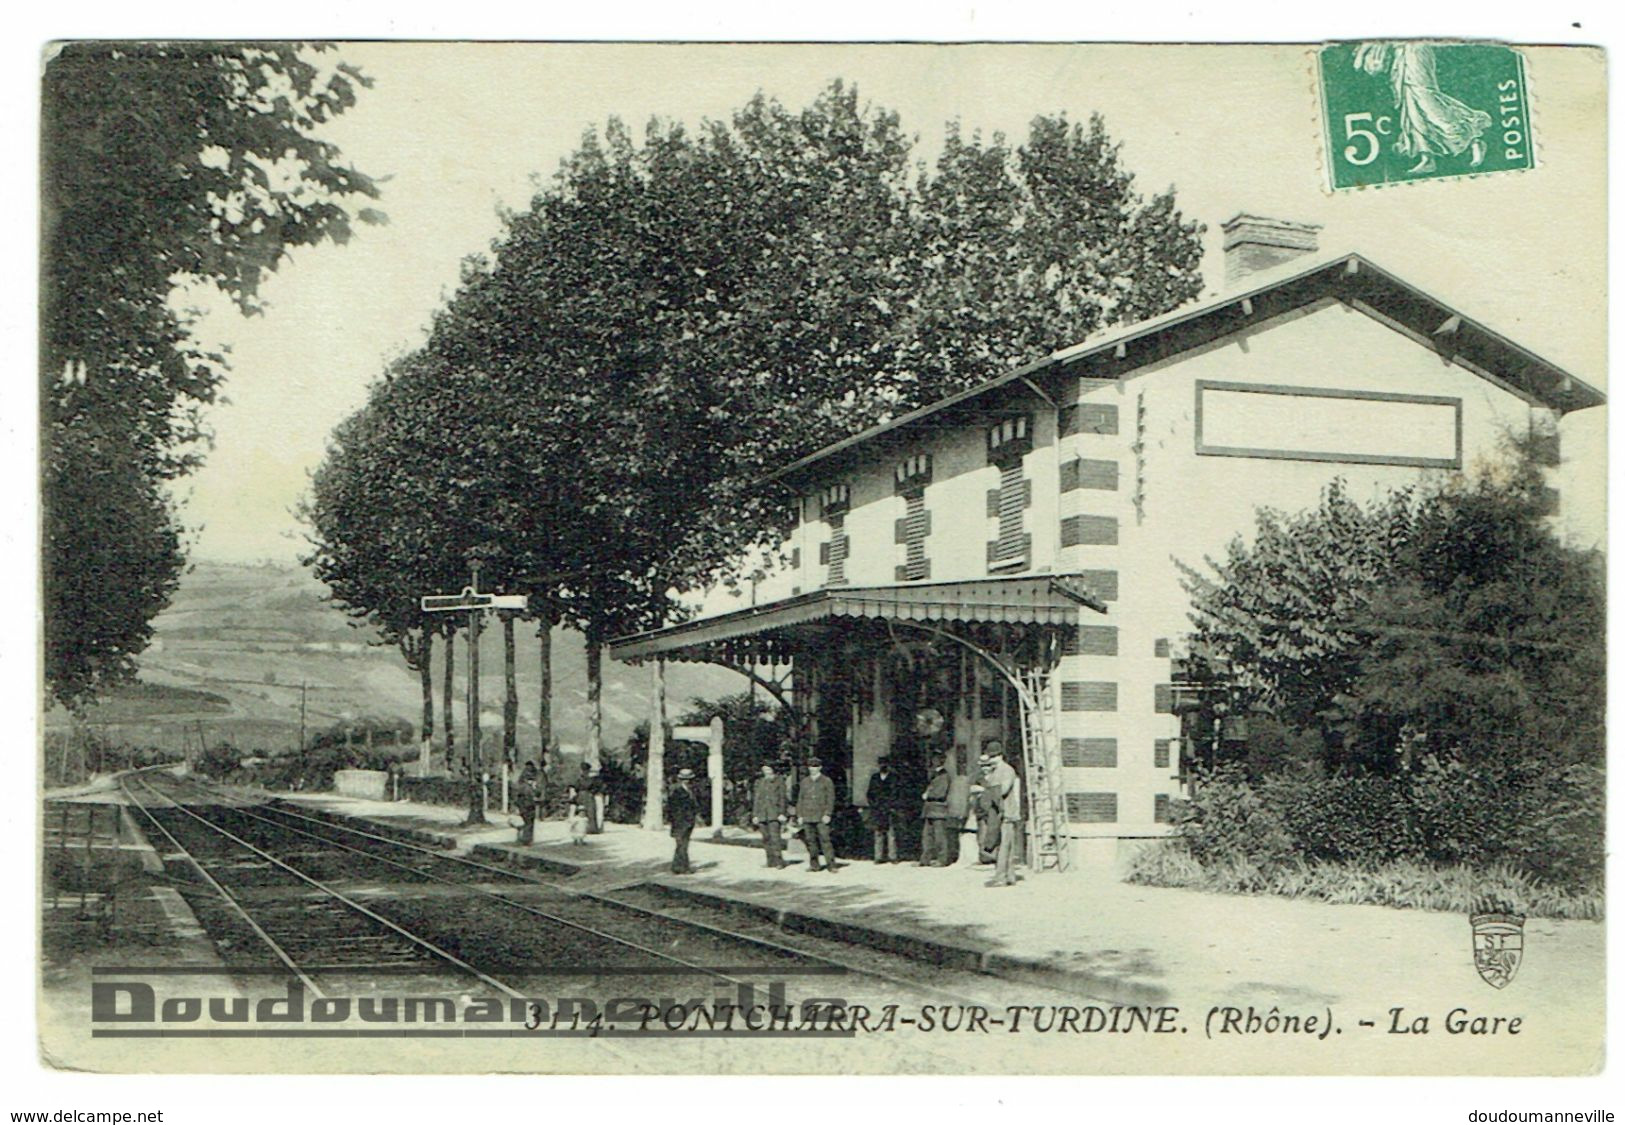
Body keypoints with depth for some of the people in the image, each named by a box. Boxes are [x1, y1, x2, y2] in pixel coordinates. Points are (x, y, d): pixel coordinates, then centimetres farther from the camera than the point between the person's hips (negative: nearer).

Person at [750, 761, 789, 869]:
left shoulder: (779, 781, 5)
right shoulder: (759, 782, 16)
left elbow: (782, 798, 1)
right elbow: (756, 799, 16)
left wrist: (782, 813, -7)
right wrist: (755, 815, 11)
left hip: (774, 813, -4)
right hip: (762, 814, 4)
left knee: (775, 837, -14)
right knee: (766, 839, 3)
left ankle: (779, 861, -13)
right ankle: (771, 861, 8)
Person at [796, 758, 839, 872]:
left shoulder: (826, 782, 4)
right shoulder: (805, 782, 15)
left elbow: (830, 799, -1)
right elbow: (800, 799, 17)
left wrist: (827, 814, -9)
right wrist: (800, 815, 9)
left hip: (821, 817, -4)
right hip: (807, 817, 4)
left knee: (825, 839, -11)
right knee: (810, 841, 3)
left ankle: (831, 864, -9)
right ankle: (814, 865, 10)